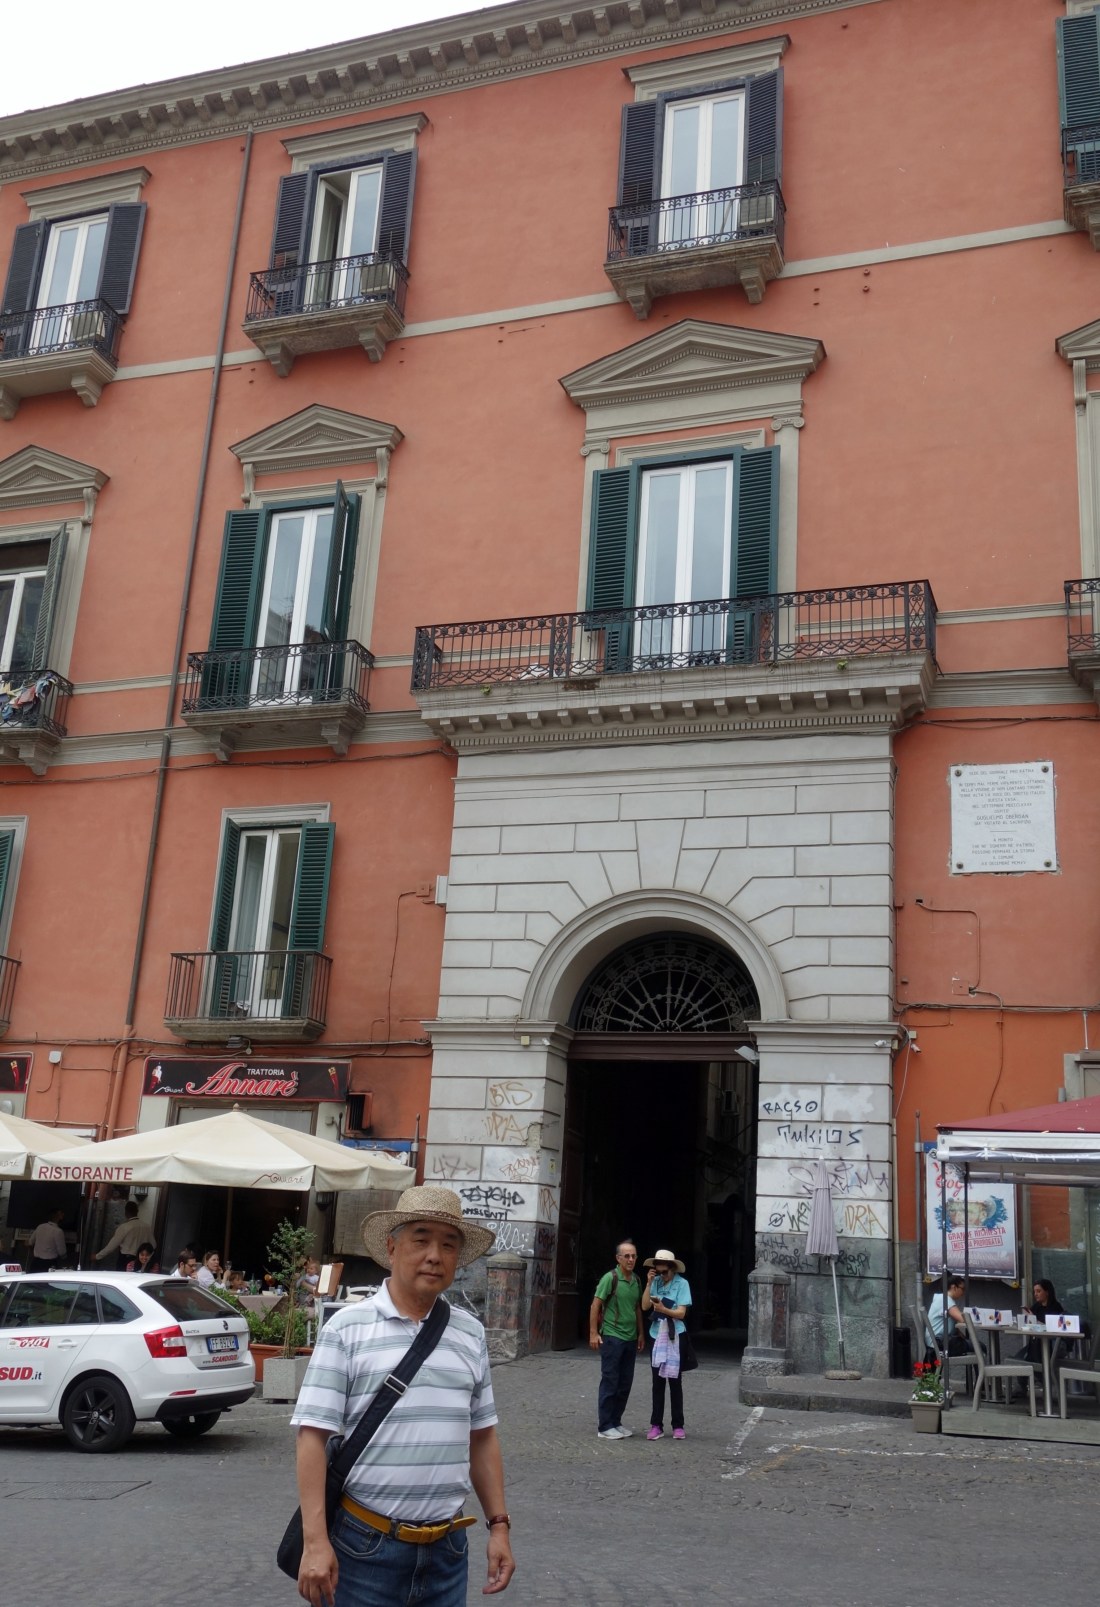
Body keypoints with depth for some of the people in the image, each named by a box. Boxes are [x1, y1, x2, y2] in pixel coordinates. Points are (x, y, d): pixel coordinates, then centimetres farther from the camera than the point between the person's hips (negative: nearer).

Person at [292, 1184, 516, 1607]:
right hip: (365, 1545, -4)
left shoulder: (470, 1333, 6)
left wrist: (499, 1525, 9)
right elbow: (313, 1434, -10)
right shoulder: (347, 1329, -7)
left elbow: (482, 1436, 13)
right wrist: (315, 1541, -15)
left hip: (448, 1548, 4)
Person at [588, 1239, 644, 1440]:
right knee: (610, 1382, -1)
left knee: (625, 1384, 11)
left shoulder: (637, 1280, 8)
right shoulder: (610, 1278, -11)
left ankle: (616, 1422, 22)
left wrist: (641, 1333, 15)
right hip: (612, 1337, -6)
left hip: (630, 1339, 6)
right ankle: (605, 1427, 6)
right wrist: (593, 1333, -15)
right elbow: (595, 1306, -11)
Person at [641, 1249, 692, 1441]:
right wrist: (649, 1283, -11)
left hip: (674, 1337, -3)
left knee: (675, 1382, 4)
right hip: (657, 1335, 3)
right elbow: (645, 1306, -5)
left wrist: (663, 1309, -28)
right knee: (657, 1382, 6)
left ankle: (678, 1426, 12)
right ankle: (656, 1425, 9)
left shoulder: (681, 1284, -8)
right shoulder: (655, 1282, 2)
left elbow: (681, 1313, -12)